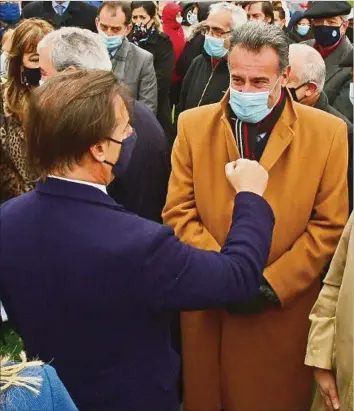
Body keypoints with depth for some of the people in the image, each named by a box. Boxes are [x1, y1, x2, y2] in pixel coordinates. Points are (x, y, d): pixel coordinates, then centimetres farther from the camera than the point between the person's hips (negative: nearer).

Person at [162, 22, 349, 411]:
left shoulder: (328, 133, -6)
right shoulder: (193, 125, -1)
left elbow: (330, 225, -6)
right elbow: (178, 212, -2)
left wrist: (272, 284, -13)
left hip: (284, 310, -1)